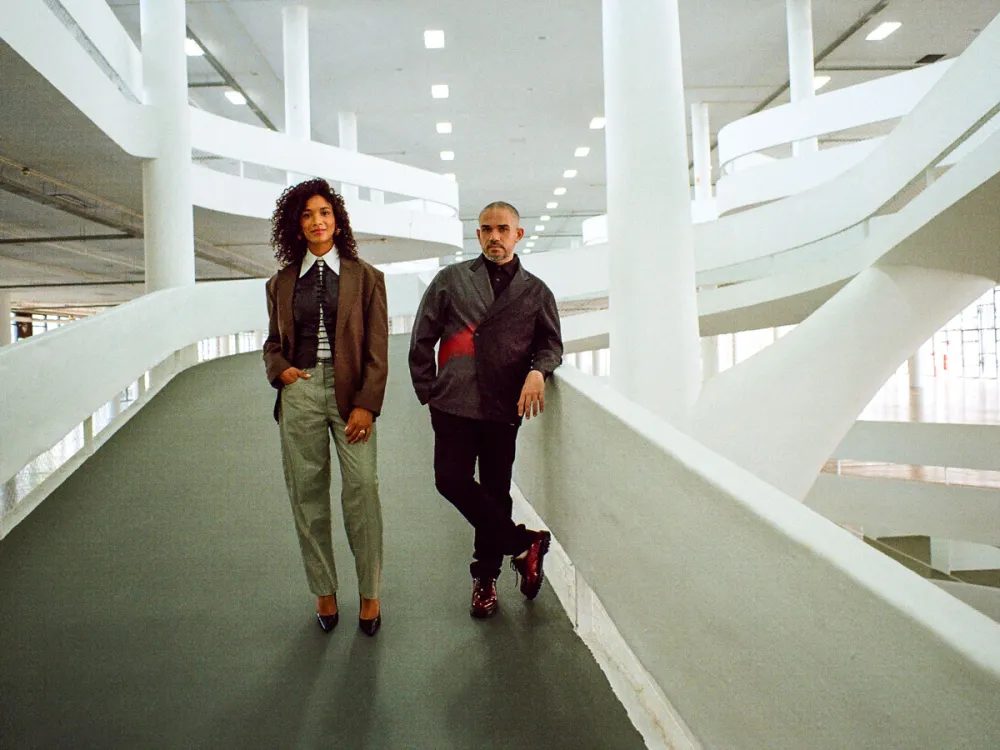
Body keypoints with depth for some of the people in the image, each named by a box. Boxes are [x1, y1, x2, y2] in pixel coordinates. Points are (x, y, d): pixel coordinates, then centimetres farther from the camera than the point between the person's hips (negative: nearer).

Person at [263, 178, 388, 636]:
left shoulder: (365, 277, 4)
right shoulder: (282, 283, 12)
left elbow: (377, 349, 0)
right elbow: (273, 342, 20)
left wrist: (366, 405, -9)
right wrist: (280, 369, -3)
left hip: (350, 393, -2)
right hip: (299, 392, 3)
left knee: (362, 492, -7)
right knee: (307, 496, 6)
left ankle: (369, 593, 10)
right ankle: (323, 591, 21)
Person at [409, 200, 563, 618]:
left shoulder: (535, 292, 10)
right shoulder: (451, 280, 8)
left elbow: (551, 344, 13)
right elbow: (422, 339, 9)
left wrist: (538, 370, -9)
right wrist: (427, 392, 4)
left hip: (504, 410, 0)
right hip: (454, 404, 0)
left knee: (495, 492, 6)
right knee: (451, 480, -12)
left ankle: (485, 579, 24)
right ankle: (524, 543, 5)